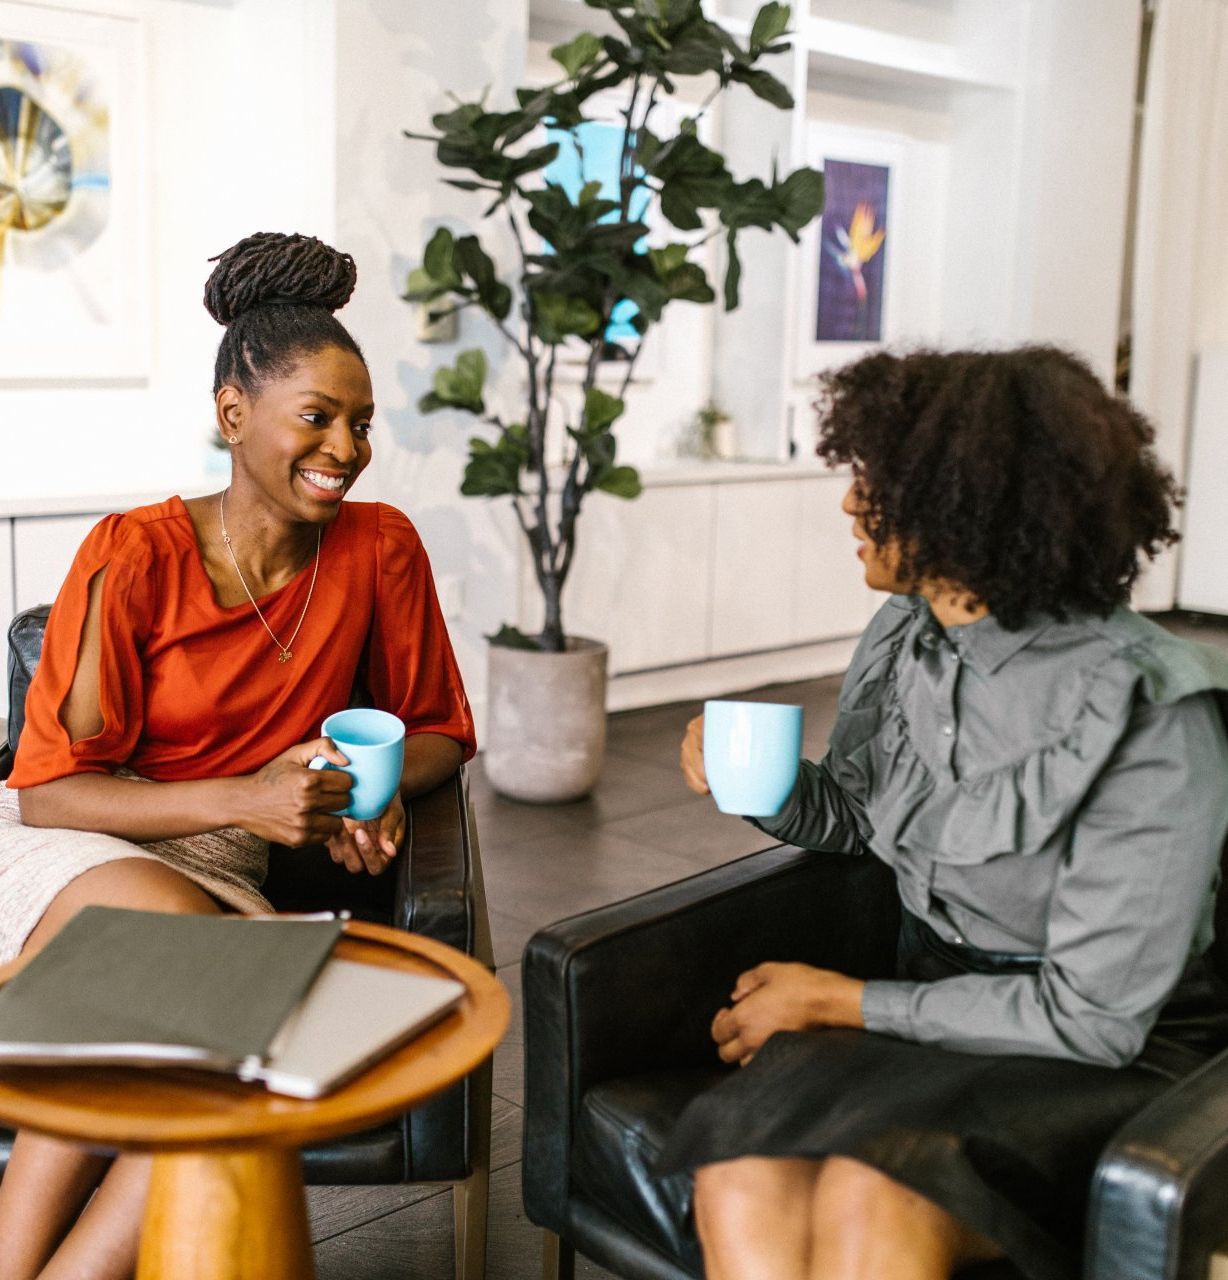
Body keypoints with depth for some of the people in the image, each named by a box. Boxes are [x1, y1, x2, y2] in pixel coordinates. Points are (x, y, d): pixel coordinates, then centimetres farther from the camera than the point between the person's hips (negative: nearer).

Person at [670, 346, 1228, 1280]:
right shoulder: (904, 638, 1)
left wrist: (844, 1001, -13)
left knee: (868, 1197, -35)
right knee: (739, 1177, -27)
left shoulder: (1152, 721, -19)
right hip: (934, 1008, 5)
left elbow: (1093, 1017, -17)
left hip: (1114, 1061, -5)